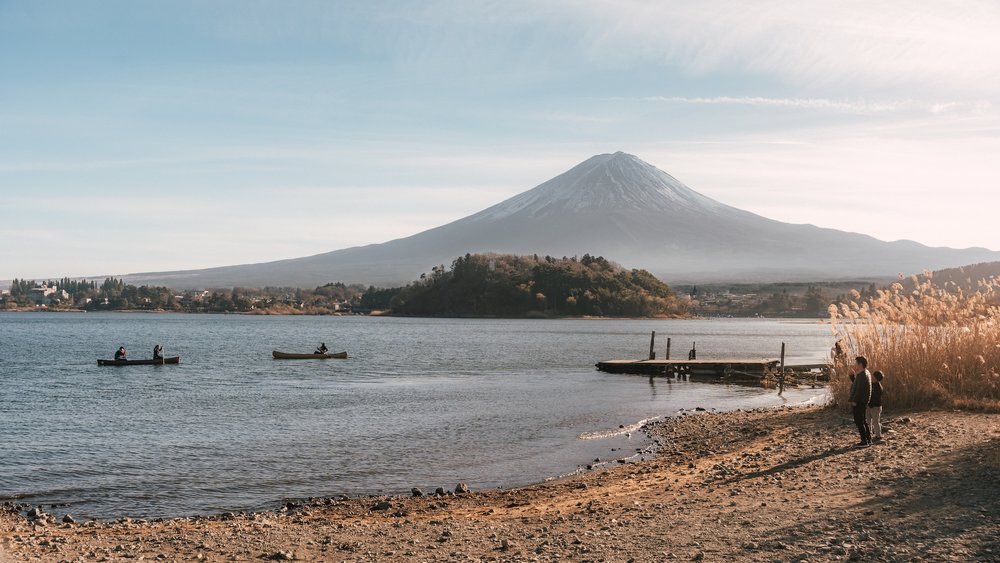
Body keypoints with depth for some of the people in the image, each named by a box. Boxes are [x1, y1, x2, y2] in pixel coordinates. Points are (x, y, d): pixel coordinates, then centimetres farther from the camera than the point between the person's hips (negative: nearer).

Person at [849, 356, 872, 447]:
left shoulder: (862, 375, -19)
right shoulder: (866, 373, 14)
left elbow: (859, 389, -22)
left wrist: (854, 401, -20)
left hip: (859, 402, -11)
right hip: (863, 402, 11)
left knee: (859, 421, -6)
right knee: (863, 421, 17)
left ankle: (864, 441, -6)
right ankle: (868, 440, 22)